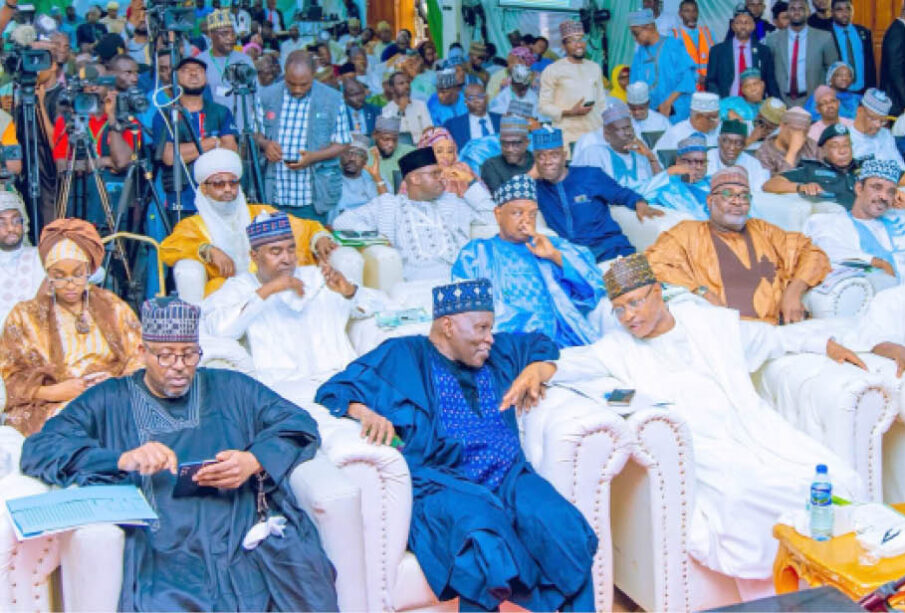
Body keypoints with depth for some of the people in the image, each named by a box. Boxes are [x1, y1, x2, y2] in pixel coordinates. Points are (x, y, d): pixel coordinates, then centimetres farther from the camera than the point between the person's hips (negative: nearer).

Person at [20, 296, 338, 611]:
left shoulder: (230, 389, 21)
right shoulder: (109, 402, 16)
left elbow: (300, 423, 13)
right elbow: (38, 449, 4)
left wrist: (254, 461, -8)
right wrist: (123, 460, -12)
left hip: (255, 536, 1)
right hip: (167, 551, 0)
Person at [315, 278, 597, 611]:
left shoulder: (499, 353, 23)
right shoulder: (401, 356, 8)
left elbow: (542, 343, 40)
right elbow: (333, 389, 3)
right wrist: (366, 412, -18)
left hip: (508, 477, 5)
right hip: (442, 483, -5)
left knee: (564, 530, -27)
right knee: (486, 539, -37)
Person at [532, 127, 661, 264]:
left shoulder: (590, 175, 10)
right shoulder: (538, 187, 13)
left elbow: (622, 194, 14)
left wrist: (640, 205, -7)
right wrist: (531, 176, 1)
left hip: (609, 248, -1)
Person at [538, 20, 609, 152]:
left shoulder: (595, 68, 15)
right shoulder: (552, 70, 1)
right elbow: (543, 106, -2)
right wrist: (570, 112, -14)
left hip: (595, 133, 4)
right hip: (567, 137, -4)